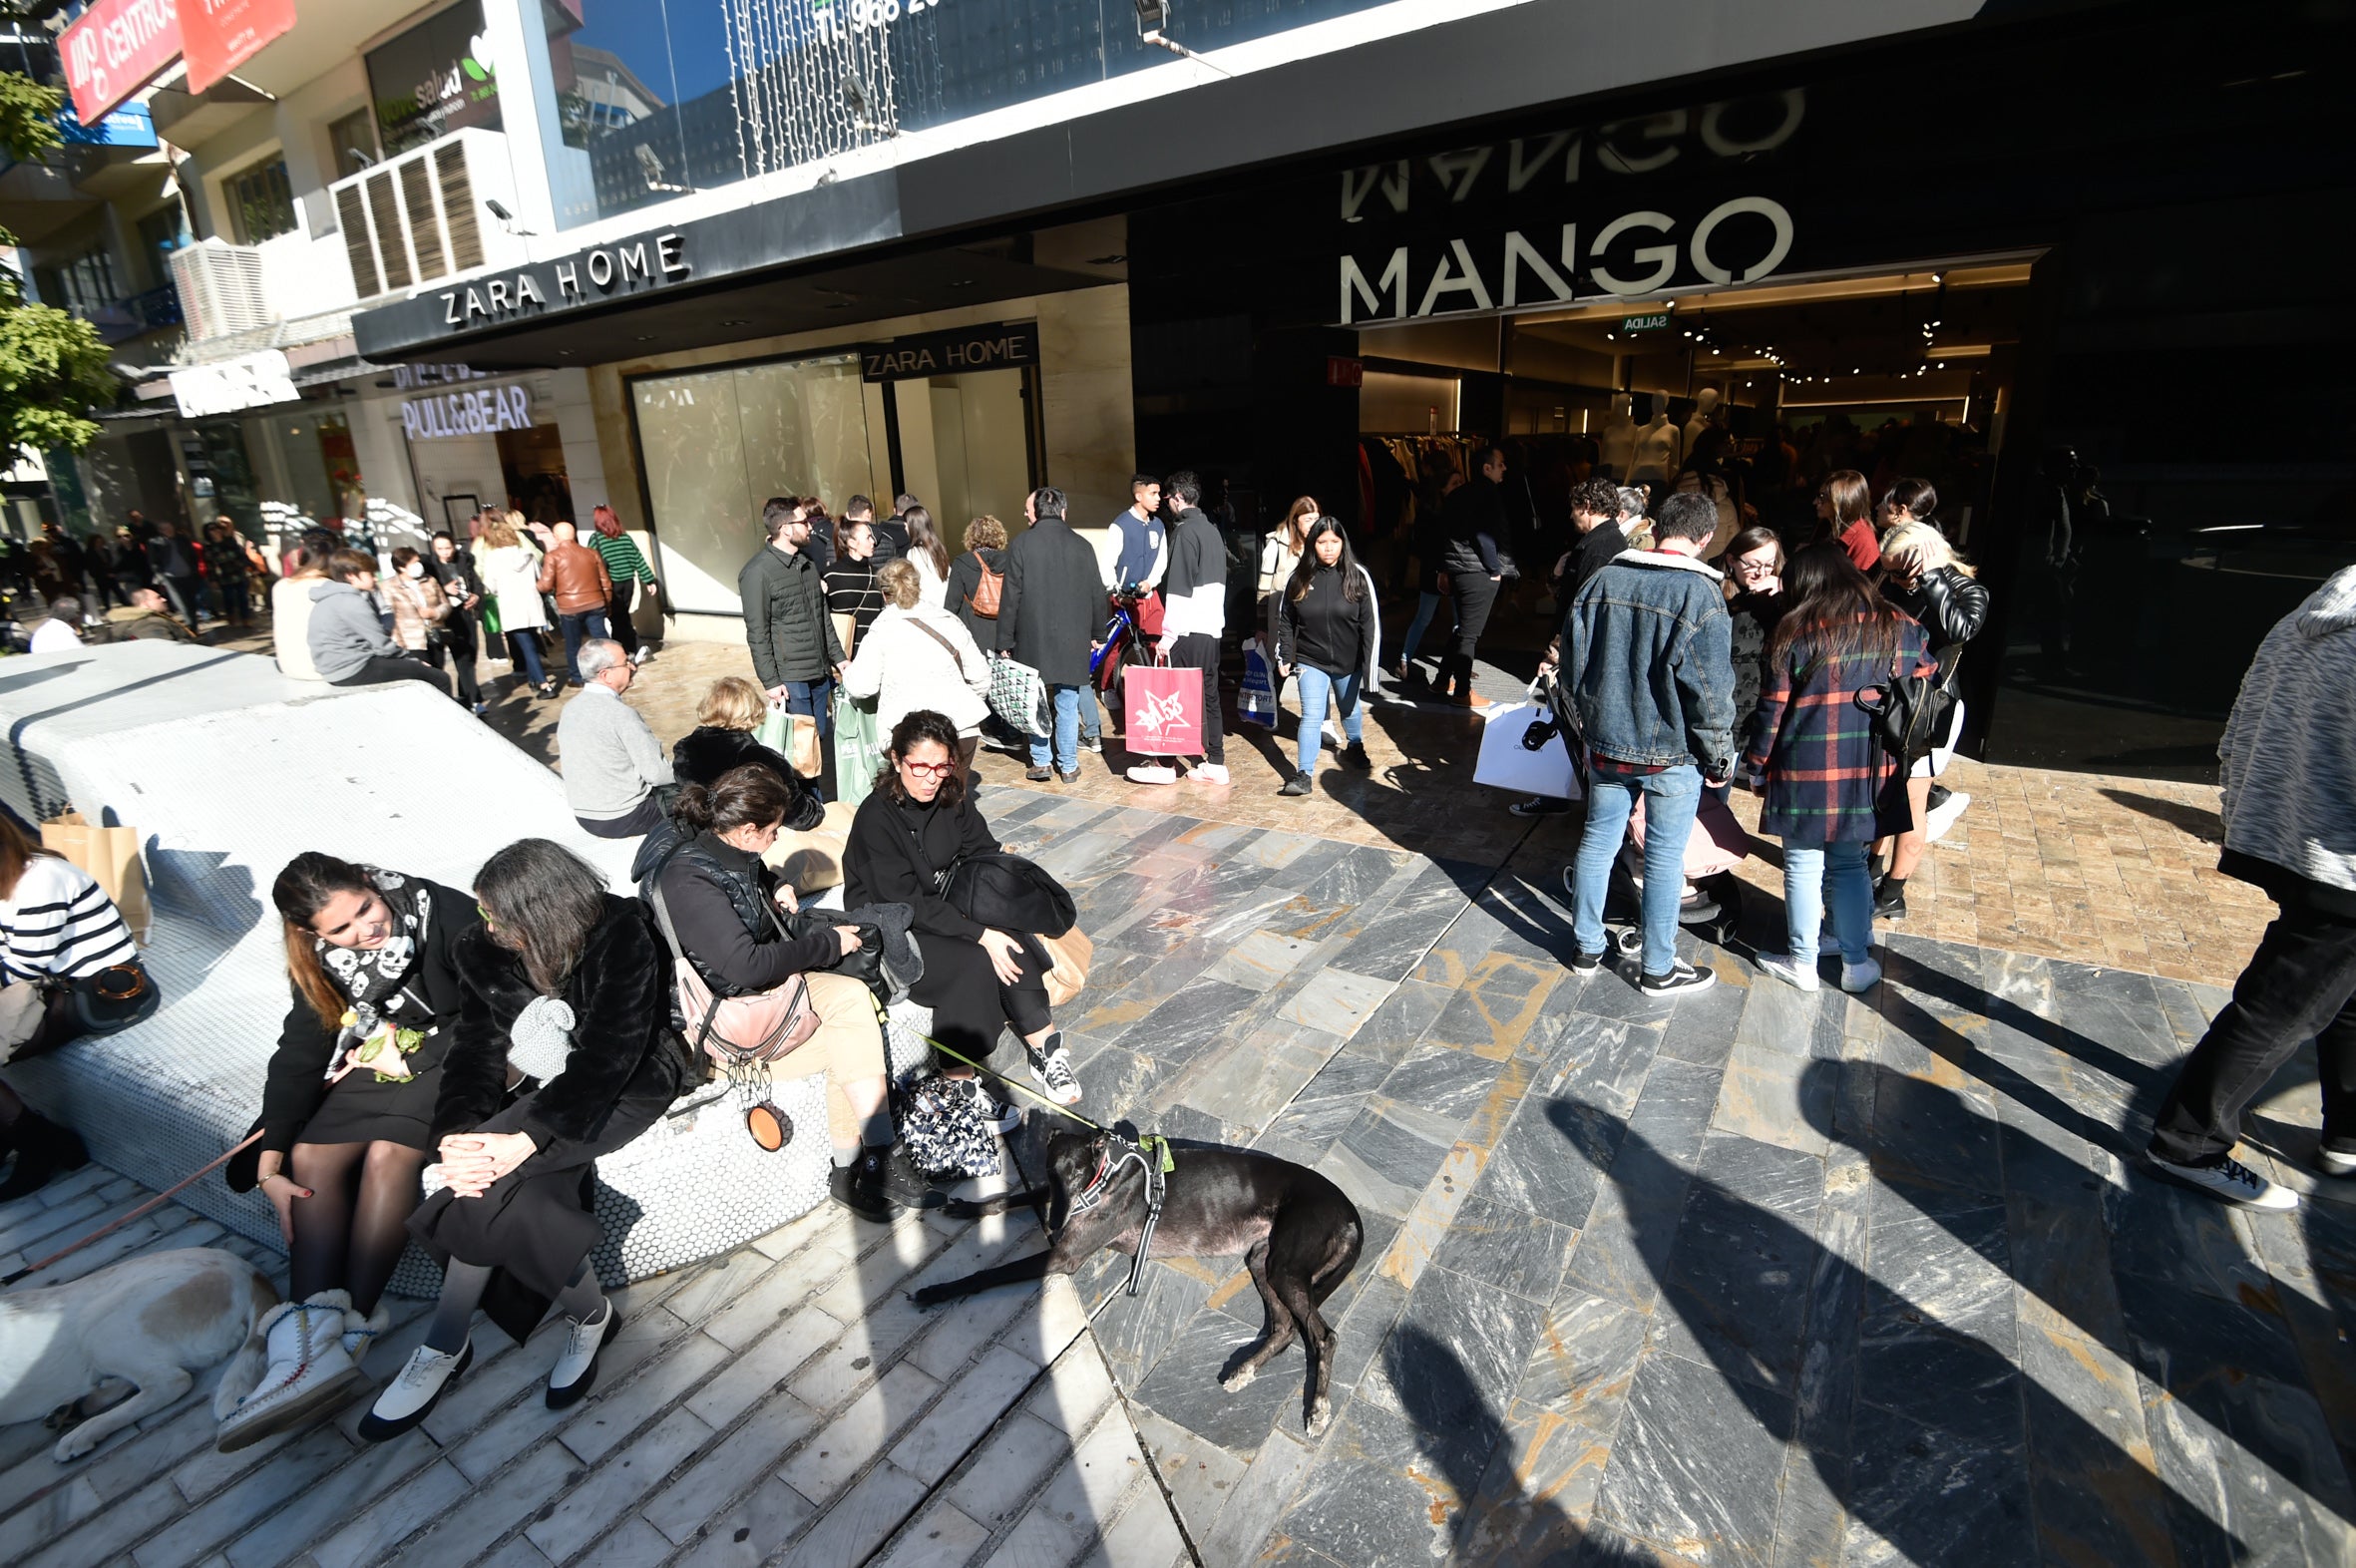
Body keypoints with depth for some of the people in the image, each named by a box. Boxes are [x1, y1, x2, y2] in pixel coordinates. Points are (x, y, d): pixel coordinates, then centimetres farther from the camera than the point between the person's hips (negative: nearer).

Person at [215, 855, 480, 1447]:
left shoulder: (446, 915, -19)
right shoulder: (320, 960, -2)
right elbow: (298, 1057, -4)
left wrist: (404, 1054, -10)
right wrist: (269, 1165, -11)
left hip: (454, 1062, -6)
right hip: (381, 1065, 6)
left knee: (389, 1152, -27)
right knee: (311, 1156, -14)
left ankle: (351, 1328, -23)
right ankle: (312, 1340, -22)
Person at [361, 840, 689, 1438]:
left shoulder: (623, 939, -22)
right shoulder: (488, 951, -3)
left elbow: (609, 1055, -26)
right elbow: (478, 1045, -8)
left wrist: (528, 1138, -35)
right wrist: (455, 1133, -25)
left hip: (630, 1084, -6)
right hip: (545, 1087, 6)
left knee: (496, 1181, -24)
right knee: (488, 1171, -23)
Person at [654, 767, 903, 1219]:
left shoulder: (735, 855, 4)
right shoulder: (688, 879, -23)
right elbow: (746, 964, -28)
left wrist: (773, 890, 8)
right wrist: (828, 943, -19)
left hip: (770, 979, 8)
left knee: (852, 996, -18)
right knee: (855, 1038, -19)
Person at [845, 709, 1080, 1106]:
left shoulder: (954, 798, -2)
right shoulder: (877, 816, -21)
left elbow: (984, 857, 0)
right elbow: (907, 903, -24)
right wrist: (980, 934, -30)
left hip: (944, 909, 6)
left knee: (1010, 940, -22)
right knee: (973, 961, -29)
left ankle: (1044, 1049, -17)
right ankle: (960, 1084, -19)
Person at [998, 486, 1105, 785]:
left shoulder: (1021, 545, -5)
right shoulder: (1082, 545, 2)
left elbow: (1010, 598, -6)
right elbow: (1097, 595, 7)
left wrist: (1005, 641, 1)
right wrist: (1095, 634, 19)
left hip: (1032, 639, -2)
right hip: (1072, 641, 2)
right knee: (1068, 704, 7)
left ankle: (1040, 762, 14)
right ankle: (1068, 766, 12)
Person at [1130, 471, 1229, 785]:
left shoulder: (1185, 530, -11)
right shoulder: (1212, 530, 16)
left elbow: (1179, 588, -17)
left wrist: (1168, 632, -16)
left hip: (1188, 629, -9)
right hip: (1212, 627, 9)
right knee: (1208, 695, 10)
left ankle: (1166, 763, 4)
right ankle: (1215, 763, 12)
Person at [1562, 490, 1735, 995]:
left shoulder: (1603, 579, -1)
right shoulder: (1699, 593, -16)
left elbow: (1573, 660, 6)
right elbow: (1710, 688, -15)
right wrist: (1720, 757, -2)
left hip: (1606, 742, 5)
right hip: (1672, 753, -4)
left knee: (1598, 841, 15)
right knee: (1665, 858, 8)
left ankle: (1588, 947, 28)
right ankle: (1659, 968, 21)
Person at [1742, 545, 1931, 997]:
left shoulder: (1795, 634, -8)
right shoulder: (1901, 628, 5)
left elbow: (1773, 709, -7)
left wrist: (1757, 767, 2)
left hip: (1807, 772, -4)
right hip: (1869, 773, 4)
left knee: (1804, 866, 8)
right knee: (1849, 864, 17)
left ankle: (1803, 963, 18)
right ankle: (1857, 963, 24)